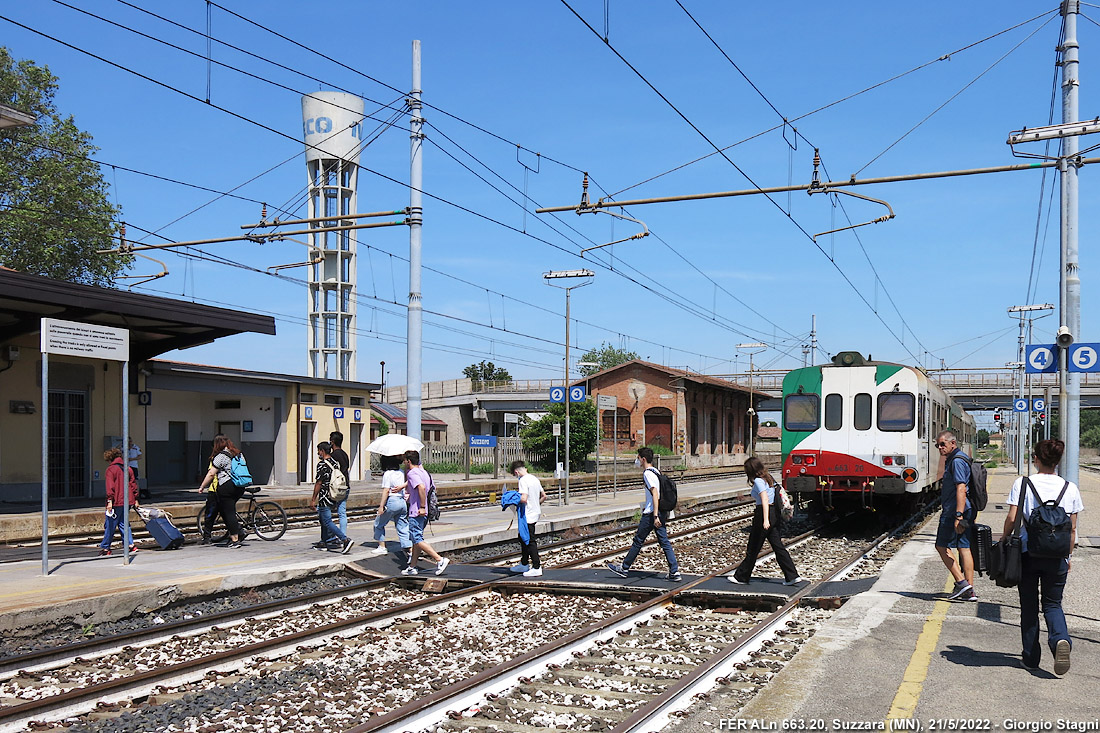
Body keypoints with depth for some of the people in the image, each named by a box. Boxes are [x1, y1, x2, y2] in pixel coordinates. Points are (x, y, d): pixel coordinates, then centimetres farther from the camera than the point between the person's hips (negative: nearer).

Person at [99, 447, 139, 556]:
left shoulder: (110, 470, -8)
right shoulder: (127, 468, 12)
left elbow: (110, 486, -15)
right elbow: (133, 484, 14)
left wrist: (109, 501, -16)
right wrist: (135, 499, 18)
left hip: (116, 502, -7)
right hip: (127, 501, 7)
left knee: (110, 525, 3)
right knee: (123, 523, 13)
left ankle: (105, 548, 11)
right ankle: (130, 544, 3)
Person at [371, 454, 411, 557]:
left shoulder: (387, 474, -11)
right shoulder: (401, 472, 10)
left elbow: (386, 491, -15)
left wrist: (381, 506, -13)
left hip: (392, 501, -6)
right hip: (402, 501, 7)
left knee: (379, 524, 13)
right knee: (403, 527, 8)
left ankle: (382, 547, 15)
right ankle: (409, 548, -3)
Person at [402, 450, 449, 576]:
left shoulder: (412, 473, -13)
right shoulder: (424, 472, 14)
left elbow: (421, 487, -30)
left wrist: (422, 507, -27)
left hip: (417, 512, -10)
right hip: (425, 513, 10)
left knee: (417, 539, -8)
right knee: (416, 539, 15)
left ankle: (440, 559, -15)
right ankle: (412, 567, 20)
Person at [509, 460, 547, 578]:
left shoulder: (523, 480, -16)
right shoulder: (534, 478, 11)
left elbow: (524, 499, -26)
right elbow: (544, 496, 16)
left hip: (528, 515, -9)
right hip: (535, 512, 9)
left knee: (530, 541, -4)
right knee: (523, 538, 20)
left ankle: (536, 567, -3)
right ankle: (524, 564, 30)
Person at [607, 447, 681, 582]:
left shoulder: (648, 473, -13)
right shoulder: (656, 471, 16)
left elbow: (655, 494, -21)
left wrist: (655, 516, -24)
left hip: (650, 514, -9)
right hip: (661, 513, 9)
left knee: (638, 541, 1)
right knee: (664, 542, 6)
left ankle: (624, 568, 12)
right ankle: (674, 572, 1)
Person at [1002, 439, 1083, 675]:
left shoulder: (1022, 484, -8)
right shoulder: (1070, 488, 0)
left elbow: (1012, 518, -10)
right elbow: (1072, 528, 4)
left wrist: (1004, 538, 9)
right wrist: (1069, 555, 15)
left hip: (1028, 552, -1)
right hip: (1057, 556, 2)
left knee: (1029, 606, 12)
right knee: (1053, 603, 13)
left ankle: (1031, 657, 17)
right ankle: (1060, 638, -16)